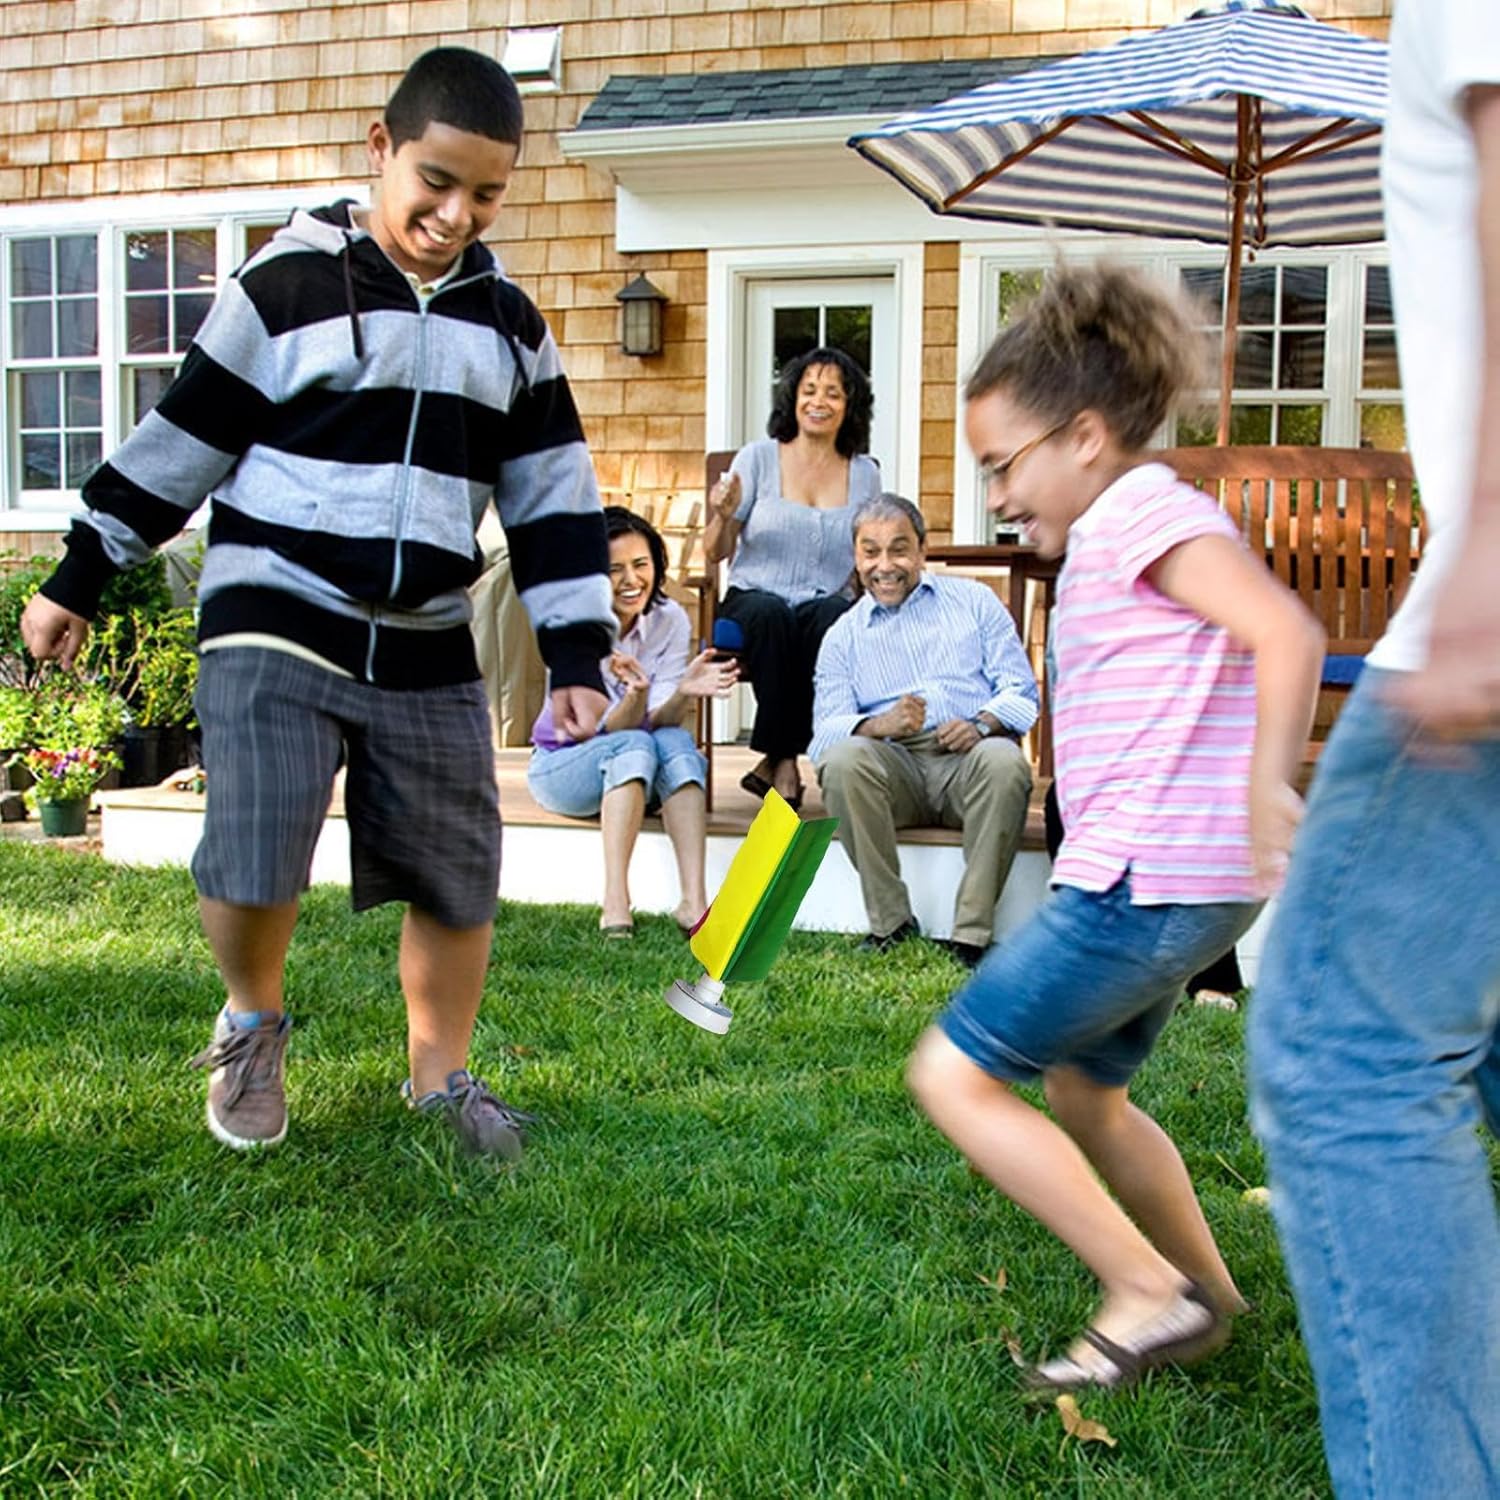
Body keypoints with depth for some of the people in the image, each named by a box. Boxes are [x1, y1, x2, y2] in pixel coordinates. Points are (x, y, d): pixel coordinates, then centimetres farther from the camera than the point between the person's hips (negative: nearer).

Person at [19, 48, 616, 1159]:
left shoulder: (510, 327, 8)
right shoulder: (287, 287, -4)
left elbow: (554, 497, 8)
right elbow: (178, 448, 1)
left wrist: (577, 658, 2)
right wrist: (76, 582, 7)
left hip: (428, 649, 4)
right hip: (274, 627, -4)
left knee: (458, 878, 7)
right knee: (253, 865, -16)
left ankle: (441, 1075, 30)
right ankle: (253, 1022, 17)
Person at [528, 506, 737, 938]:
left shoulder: (670, 619, -11)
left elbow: (659, 721, -18)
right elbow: (617, 729, -24)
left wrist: (685, 692, -40)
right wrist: (636, 693, -46)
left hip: (641, 778, 3)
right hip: (561, 765, -3)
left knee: (677, 741, -30)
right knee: (635, 745, -33)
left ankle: (693, 901, -40)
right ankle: (615, 903, -42)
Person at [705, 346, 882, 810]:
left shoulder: (865, 474, 13)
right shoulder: (758, 458, 5)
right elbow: (715, 553, 4)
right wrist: (723, 516, -17)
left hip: (828, 602, 1)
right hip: (755, 596, -1)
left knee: (835, 617, -35)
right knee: (770, 614, -37)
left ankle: (775, 760, -27)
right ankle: (784, 760, -27)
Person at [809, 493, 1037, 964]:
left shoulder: (974, 601, 17)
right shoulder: (843, 636, 18)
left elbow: (1021, 690, 8)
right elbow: (825, 730, 3)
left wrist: (983, 723, -15)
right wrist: (879, 725, -20)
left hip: (970, 757, -1)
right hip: (894, 766, 1)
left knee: (1005, 762, -35)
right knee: (841, 761, -32)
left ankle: (972, 933, -30)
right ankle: (891, 921, -21)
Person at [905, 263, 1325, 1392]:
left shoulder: (1145, 513, -13)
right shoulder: (1130, 527, 18)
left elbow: (1288, 632, -26)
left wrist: (1265, 787, -37)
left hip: (1146, 878, -11)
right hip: (1168, 882, 11)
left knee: (954, 1075, -6)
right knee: (1084, 1092, 23)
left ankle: (1152, 1295, 0)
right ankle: (1209, 1299, 34)